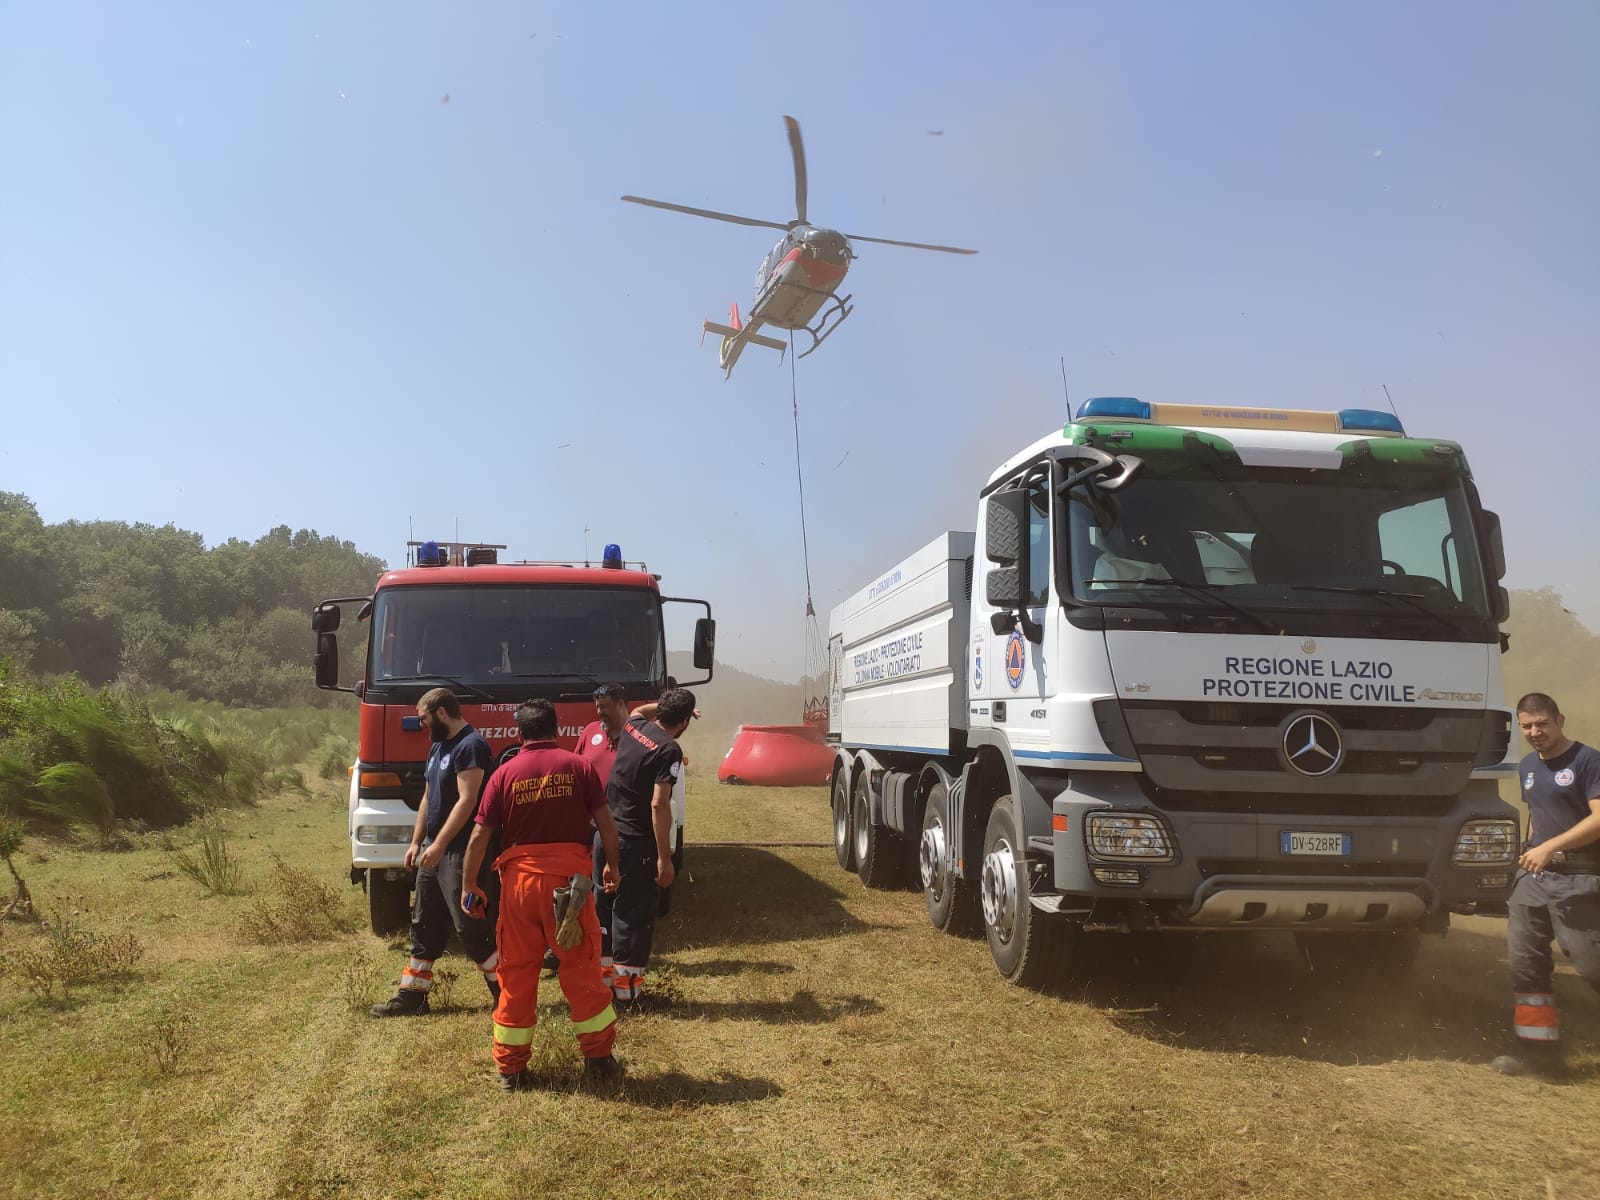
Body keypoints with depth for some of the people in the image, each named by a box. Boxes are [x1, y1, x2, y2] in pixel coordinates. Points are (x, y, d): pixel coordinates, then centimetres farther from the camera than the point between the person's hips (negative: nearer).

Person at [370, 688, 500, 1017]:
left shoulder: (470, 746, -16)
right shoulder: (438, 746, 15)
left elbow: (466, 800, -23)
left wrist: (439, 844, -24)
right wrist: (417, 842, 17)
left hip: (460, 854, -10)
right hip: (434, 851, 10)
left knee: (472, 928, -7)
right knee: (424, 926, 13)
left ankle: (509, 995, 3)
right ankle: (412, 995, 21)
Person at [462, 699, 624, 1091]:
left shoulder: (505, 773, 2)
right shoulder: (578, 766, 1)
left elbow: (480, 835, 1)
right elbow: (605, 823, 0)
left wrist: (469, 886, 11)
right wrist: (612, 866, 15)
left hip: (519, 879, 1)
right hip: (570, 876, -1)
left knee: (516, 973, 10)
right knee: (582, 968, 9)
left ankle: (511, 1067, 18)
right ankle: (598, 1059, 17)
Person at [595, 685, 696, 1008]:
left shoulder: (633, 726, 5)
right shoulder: (669, 750, -18)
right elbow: (658, 805, -23)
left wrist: (666, 707, 39)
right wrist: (665, 858, -20)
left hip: (606, 834, 8)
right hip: (635, 844, -8)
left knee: (604, 908, 17)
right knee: (634, 916, 3)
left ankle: (602, 978, 27)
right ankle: (627, 989, 9)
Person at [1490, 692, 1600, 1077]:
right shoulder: (1527, 766, 15)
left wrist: (1550, 848, -20)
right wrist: (1530, 851, 12)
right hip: (1534, 875, 8)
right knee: (1525, 959, 6)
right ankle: (1539, 1046, 14)